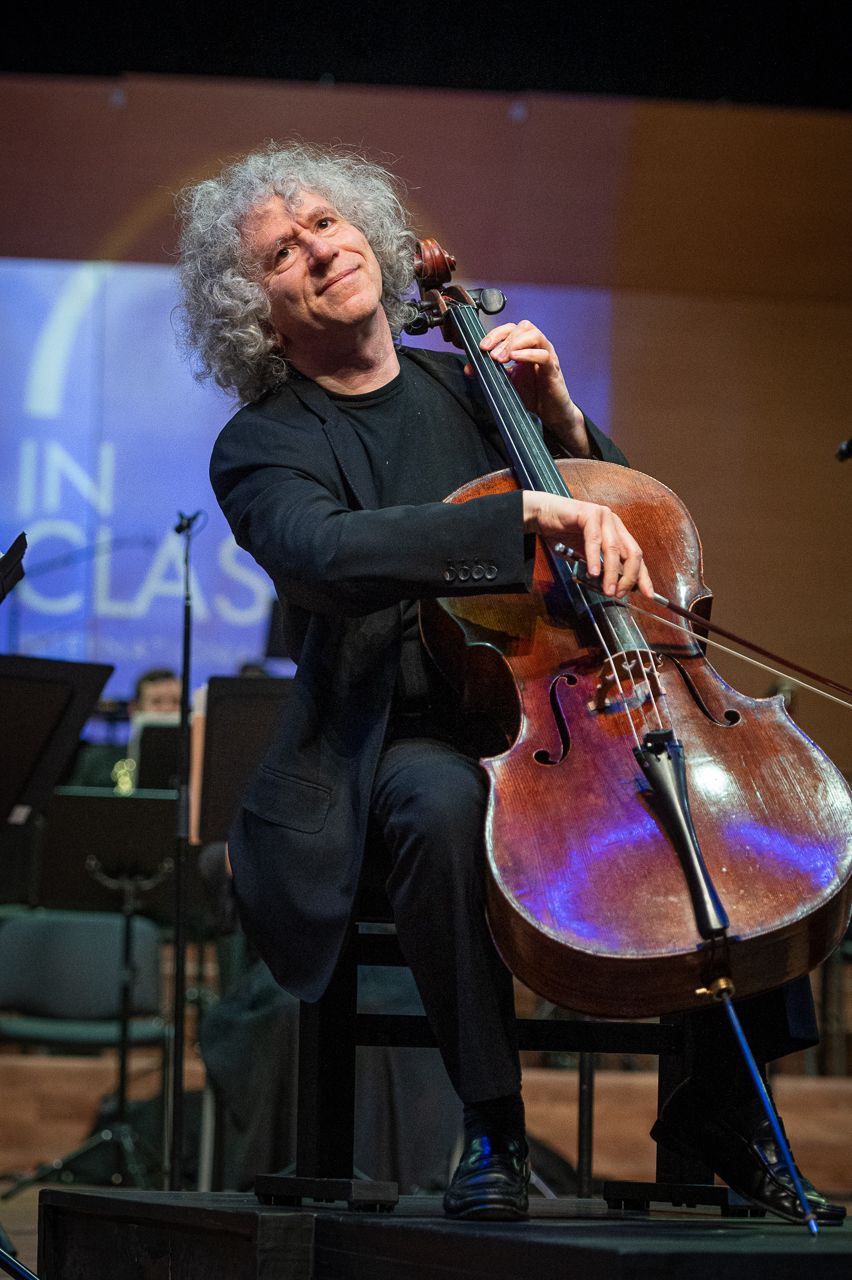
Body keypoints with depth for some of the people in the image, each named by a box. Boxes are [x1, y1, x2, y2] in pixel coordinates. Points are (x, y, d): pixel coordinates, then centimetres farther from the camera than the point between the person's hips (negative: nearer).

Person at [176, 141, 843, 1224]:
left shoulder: (466, 386, 15)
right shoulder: (261, 447, -2)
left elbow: (620, 544, 19)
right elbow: (330, 552, -27)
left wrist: (560, 424, 1)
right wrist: (529, 514, -35)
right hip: (404, 738, -4)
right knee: (445, 804, -39)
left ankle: (719, 1111, -5)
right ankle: (492, 1124, -23)